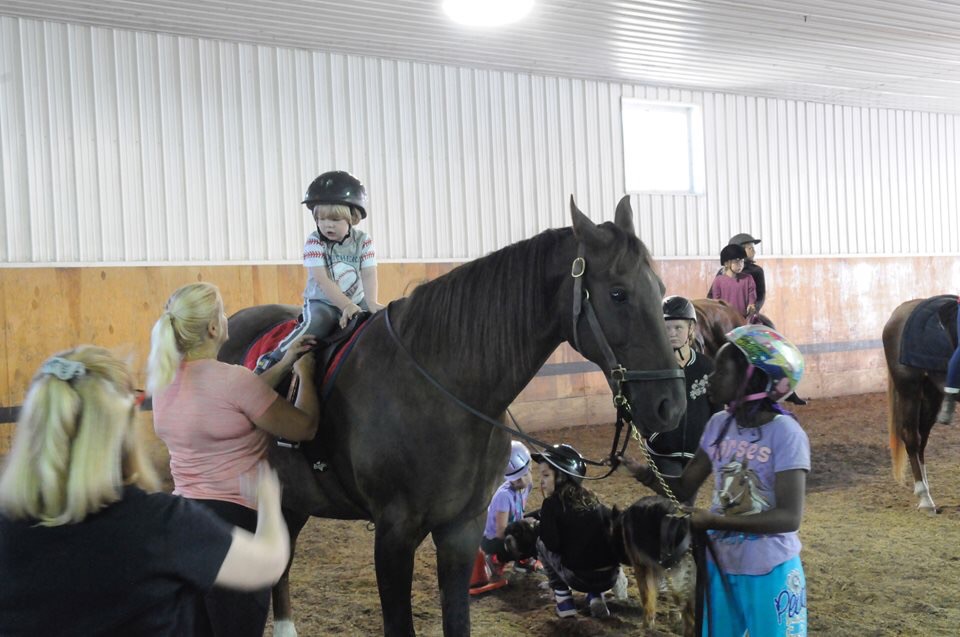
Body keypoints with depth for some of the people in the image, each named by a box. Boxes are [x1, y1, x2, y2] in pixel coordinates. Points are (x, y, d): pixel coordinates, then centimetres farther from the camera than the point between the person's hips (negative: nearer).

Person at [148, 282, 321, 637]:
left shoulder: (165, 379, 3)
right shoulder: (232, 378, -20)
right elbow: (305, 427, -9)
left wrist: (283, 365, 18)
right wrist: (305, 375, 7)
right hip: (234, 517, -8)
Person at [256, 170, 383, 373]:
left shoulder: (363, 241, -2)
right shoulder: (314, 242, -10)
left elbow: (369, 274, -11)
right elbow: (322, 280, -19)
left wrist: (372, 302, -30)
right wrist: (347, 306, -30)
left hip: (356, 301, 4)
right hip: (321, 302, -3)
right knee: (316, 322, -33)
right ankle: (271, 360, -29)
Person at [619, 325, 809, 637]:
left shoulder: (785, 434, -20)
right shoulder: (718, 425, -2)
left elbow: (789, 517, -24)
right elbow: (684, 488, 4)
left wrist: (714, 521, -28)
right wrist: (645, 474, -17)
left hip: (769, 572, -5)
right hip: (720, 566, 5)